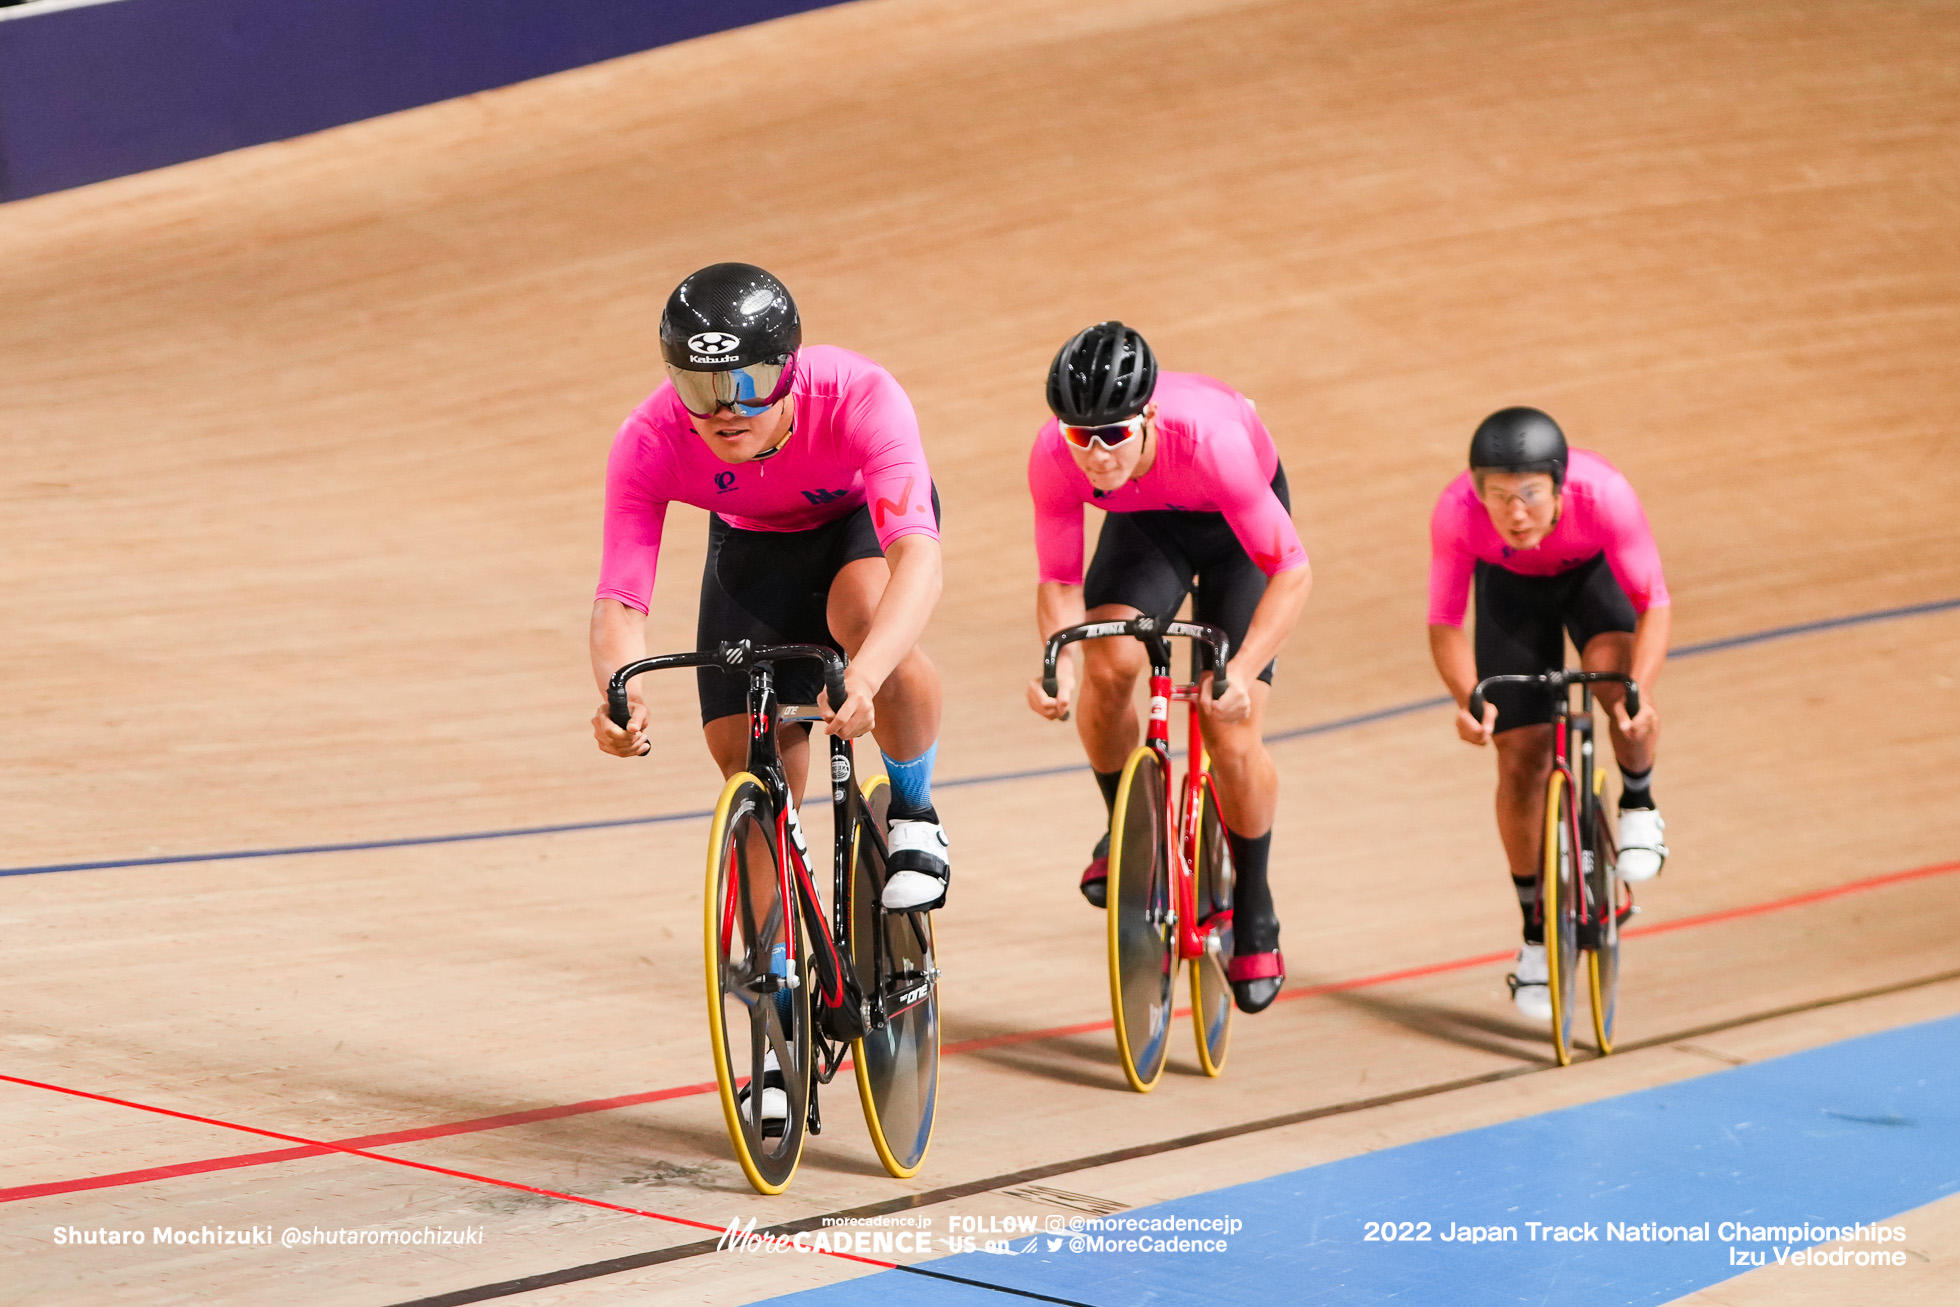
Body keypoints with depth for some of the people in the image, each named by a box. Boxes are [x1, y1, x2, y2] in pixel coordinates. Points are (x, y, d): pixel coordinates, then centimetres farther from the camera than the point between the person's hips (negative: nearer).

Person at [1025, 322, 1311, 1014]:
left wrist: (1242, 671, -47)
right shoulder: (1054, 456, -33)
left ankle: (1255, 916, 12)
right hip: (1145, 523, 2)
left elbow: (1291, 570, -34)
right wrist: (1060, 662, -41)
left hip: (1235, 523, -2)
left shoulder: (1210, 438, -42)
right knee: (1106, 663, -26)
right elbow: (1058, 581, -21)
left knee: (1229, 730, -12)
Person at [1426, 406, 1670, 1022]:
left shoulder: (1603, 494, -40)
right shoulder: (1457, 510, -37)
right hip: (1510, 586, 1)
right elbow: (1445, 623, -25)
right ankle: (1537, 935, 15)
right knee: (1521, 758, -3)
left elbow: (1653, 604, -30)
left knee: (1618, 677, -32)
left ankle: (1638, 805, 0)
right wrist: (1469, 699, -42)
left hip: (1592, 573, -1)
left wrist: (1639, 693, -46)